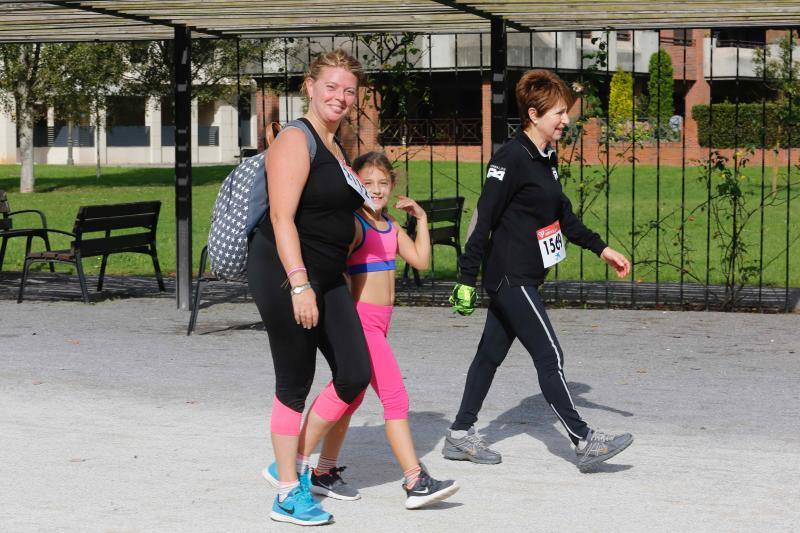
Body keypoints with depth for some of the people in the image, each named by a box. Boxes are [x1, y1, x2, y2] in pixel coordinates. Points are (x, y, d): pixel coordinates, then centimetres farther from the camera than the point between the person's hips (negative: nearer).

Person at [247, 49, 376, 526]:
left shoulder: (335, 146, 17)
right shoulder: (296, 141, -11)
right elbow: (282, 218, -18)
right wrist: (300, 286, -25)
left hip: (327, 280, 9)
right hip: (286, 275, -9)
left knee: (355, 376, 2)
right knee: (295, 383, -1)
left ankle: (296, 462, 19)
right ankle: (288, 495, 10)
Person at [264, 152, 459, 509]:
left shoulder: (391, 226, 13)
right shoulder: (353, 224, -12)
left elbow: (420, 261, 11)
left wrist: (421, 220, 10)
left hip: (380, 322, 9)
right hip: (361, 319, -9)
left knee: (352, 397, 15)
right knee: (396, 398, -12)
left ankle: (324, 473, 24)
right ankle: (416, 483, -14)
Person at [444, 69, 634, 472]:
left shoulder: (546, 158, 12)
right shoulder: (511, 159, -17)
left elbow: (563, 215, 22)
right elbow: (483, 220, -17)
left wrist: (601, 249, 18)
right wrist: (466, 279, -18)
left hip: (521, 278, 10)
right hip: (510, 277, -10)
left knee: (491, 353, 14)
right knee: (549, 357, -8)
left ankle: (460, 435, 22)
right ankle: (584, 442, -5)